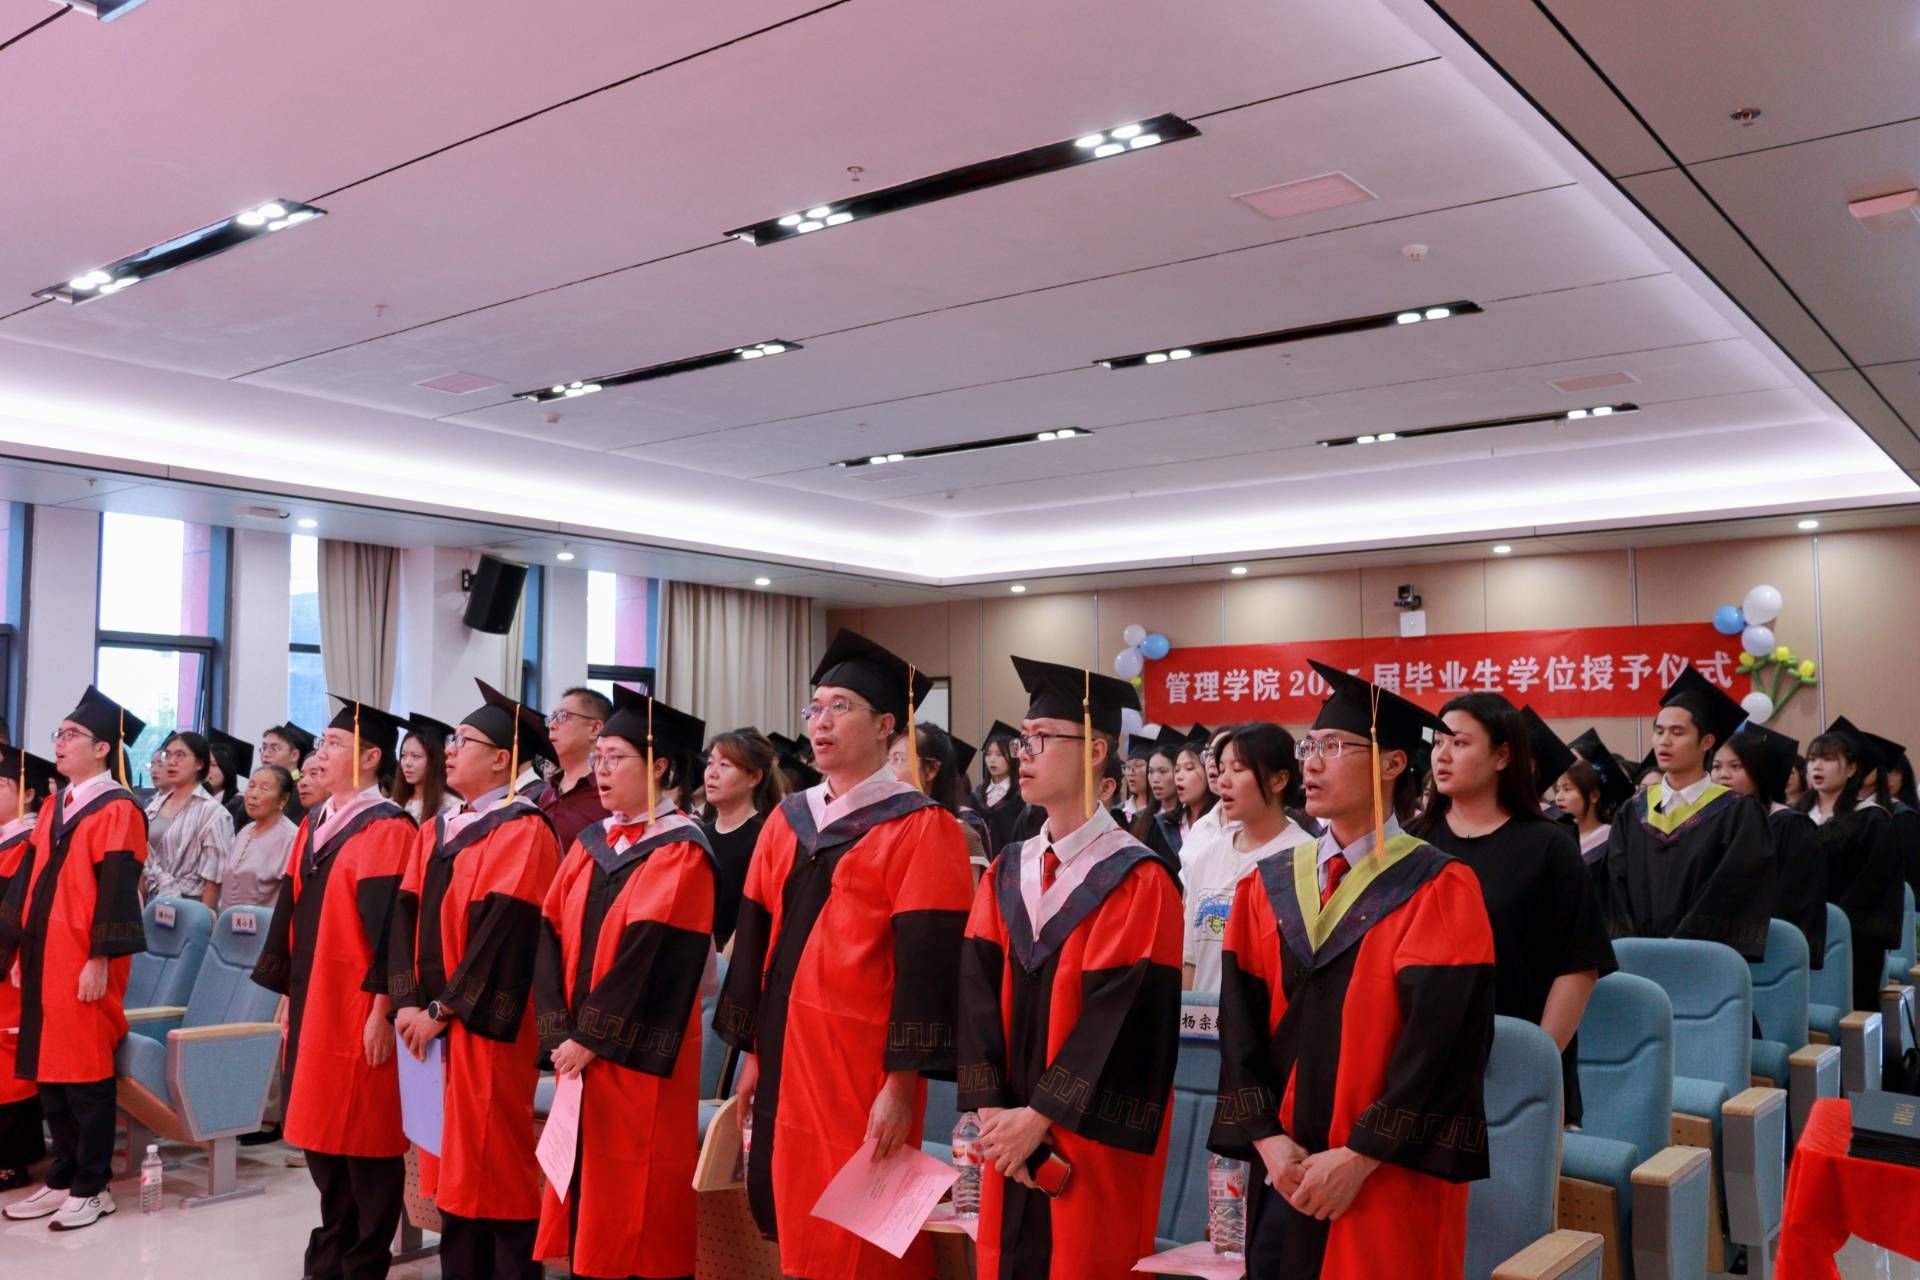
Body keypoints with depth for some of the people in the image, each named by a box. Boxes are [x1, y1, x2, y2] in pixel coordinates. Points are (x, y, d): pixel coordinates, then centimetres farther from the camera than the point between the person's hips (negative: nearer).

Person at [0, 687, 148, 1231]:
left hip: (83, 962, -8)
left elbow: (116, 889, -16)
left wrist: (101, 960, -20)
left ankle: (92, 1187, 9)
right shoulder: (53, 808, 14)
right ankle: (62, 1179, 23)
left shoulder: (117, 810, -11)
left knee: (85, 1071, -1)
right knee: (49, 1069, 12)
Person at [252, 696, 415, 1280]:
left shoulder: (387, 829, -13)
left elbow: (389, 929, -18)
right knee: (322, 1136, 16)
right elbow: (291, 915, 17)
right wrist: (287, 993, 15)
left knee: (363, 1142, 2)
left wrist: (383, 1010, -20)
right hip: (312, 1007, 8)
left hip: (358, 1012, -8)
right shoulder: (313, 827, 12)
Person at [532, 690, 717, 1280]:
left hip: (638, 1056, -6)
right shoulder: (589, 844, 10)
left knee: (635, 1199, -1)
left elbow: (652, 952, -17)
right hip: (578, 1047, 6)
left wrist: (592, 1038, -17)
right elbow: (553, 936, 3)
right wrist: (560, 1030, -8)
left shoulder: (681, 851, -9)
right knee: (587, 1189, 12)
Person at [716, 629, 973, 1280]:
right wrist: (751, 1052, 11)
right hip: (786, 1054, 6)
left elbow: (926, 963, -14)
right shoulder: (786, 821, 9)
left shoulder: (920, 828, -9)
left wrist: (902, 1083, -17)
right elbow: (755, 941, 12)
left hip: (862, 1065, -6)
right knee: (792, 1220, 14)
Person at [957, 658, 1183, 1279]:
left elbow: (1120, 1020, -17)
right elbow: (979, 997, 0)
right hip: (1013, 1133, 5)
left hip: (1093, 1145, -5)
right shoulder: (1006, 873, 7)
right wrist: (994, 1113, -10)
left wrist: (1037, 1116, -16)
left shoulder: (1139, 883, -12)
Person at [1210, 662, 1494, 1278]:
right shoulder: (1269, 886, 7)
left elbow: (1438, 1040, -14)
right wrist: (1268, 1139, -9)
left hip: (1390, 1179, -4)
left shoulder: (1439, 891, -7)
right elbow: (1240, 1025, 3)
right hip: (1282, 1173, 4)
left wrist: (1358, 1156, -18)